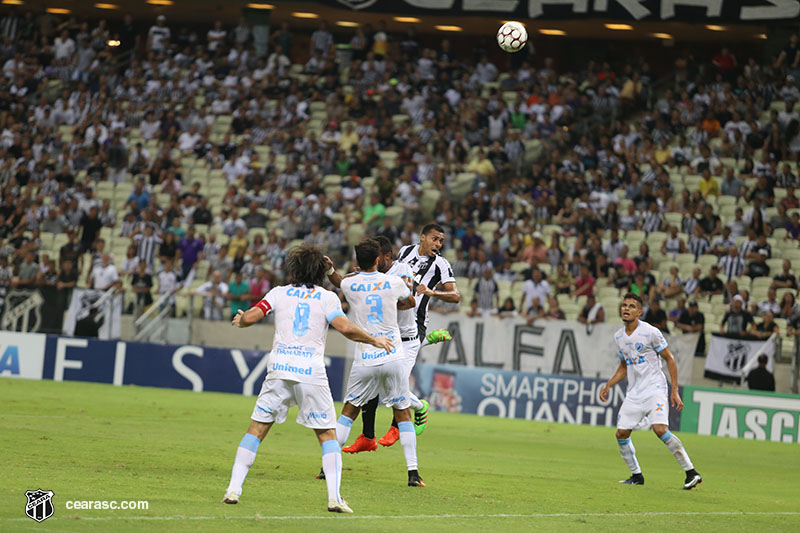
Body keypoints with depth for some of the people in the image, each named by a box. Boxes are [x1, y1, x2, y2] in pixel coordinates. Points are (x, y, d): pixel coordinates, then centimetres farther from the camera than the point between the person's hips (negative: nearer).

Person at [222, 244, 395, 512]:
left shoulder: (279, 293, 12)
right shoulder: (327, 297, 9)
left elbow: (250, 317, 4)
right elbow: (345, 328, -6)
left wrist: (239, 321, 27)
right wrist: (374, 341, 9)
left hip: (279, 368, 1)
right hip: (312, 370, -1)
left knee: (257, 429, 8)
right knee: (327, 434, 7)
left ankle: (234, 489, 0)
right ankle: (334, 497, -6)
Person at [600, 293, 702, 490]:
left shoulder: (650, 332, -10)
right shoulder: (619, 336, 9)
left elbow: (669, 359, -5)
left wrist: (675, 391, -9)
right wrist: (609, 385, 10)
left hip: (654, 389, -7)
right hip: (634, 392, 7)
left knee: (660, 429, -23)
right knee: (621, 433, 0)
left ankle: (691, 472, -16)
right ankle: (636, 475, 18)